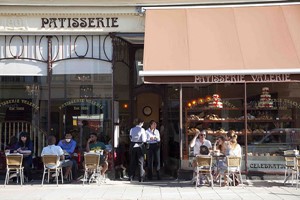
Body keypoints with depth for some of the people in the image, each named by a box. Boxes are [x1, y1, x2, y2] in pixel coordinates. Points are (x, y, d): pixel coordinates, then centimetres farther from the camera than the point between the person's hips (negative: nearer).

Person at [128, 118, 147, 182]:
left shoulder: (132, 129, 4)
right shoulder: (142, 130, -7)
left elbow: (130, 138, 9)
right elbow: (144, 140, -9)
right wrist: (145, 136, 9)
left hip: (132, 146, 3)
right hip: (140, 146, -3)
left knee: (132, 162, 11)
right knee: (140, 162, 5)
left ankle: (130, 177, 12)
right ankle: (141, 178, 4)